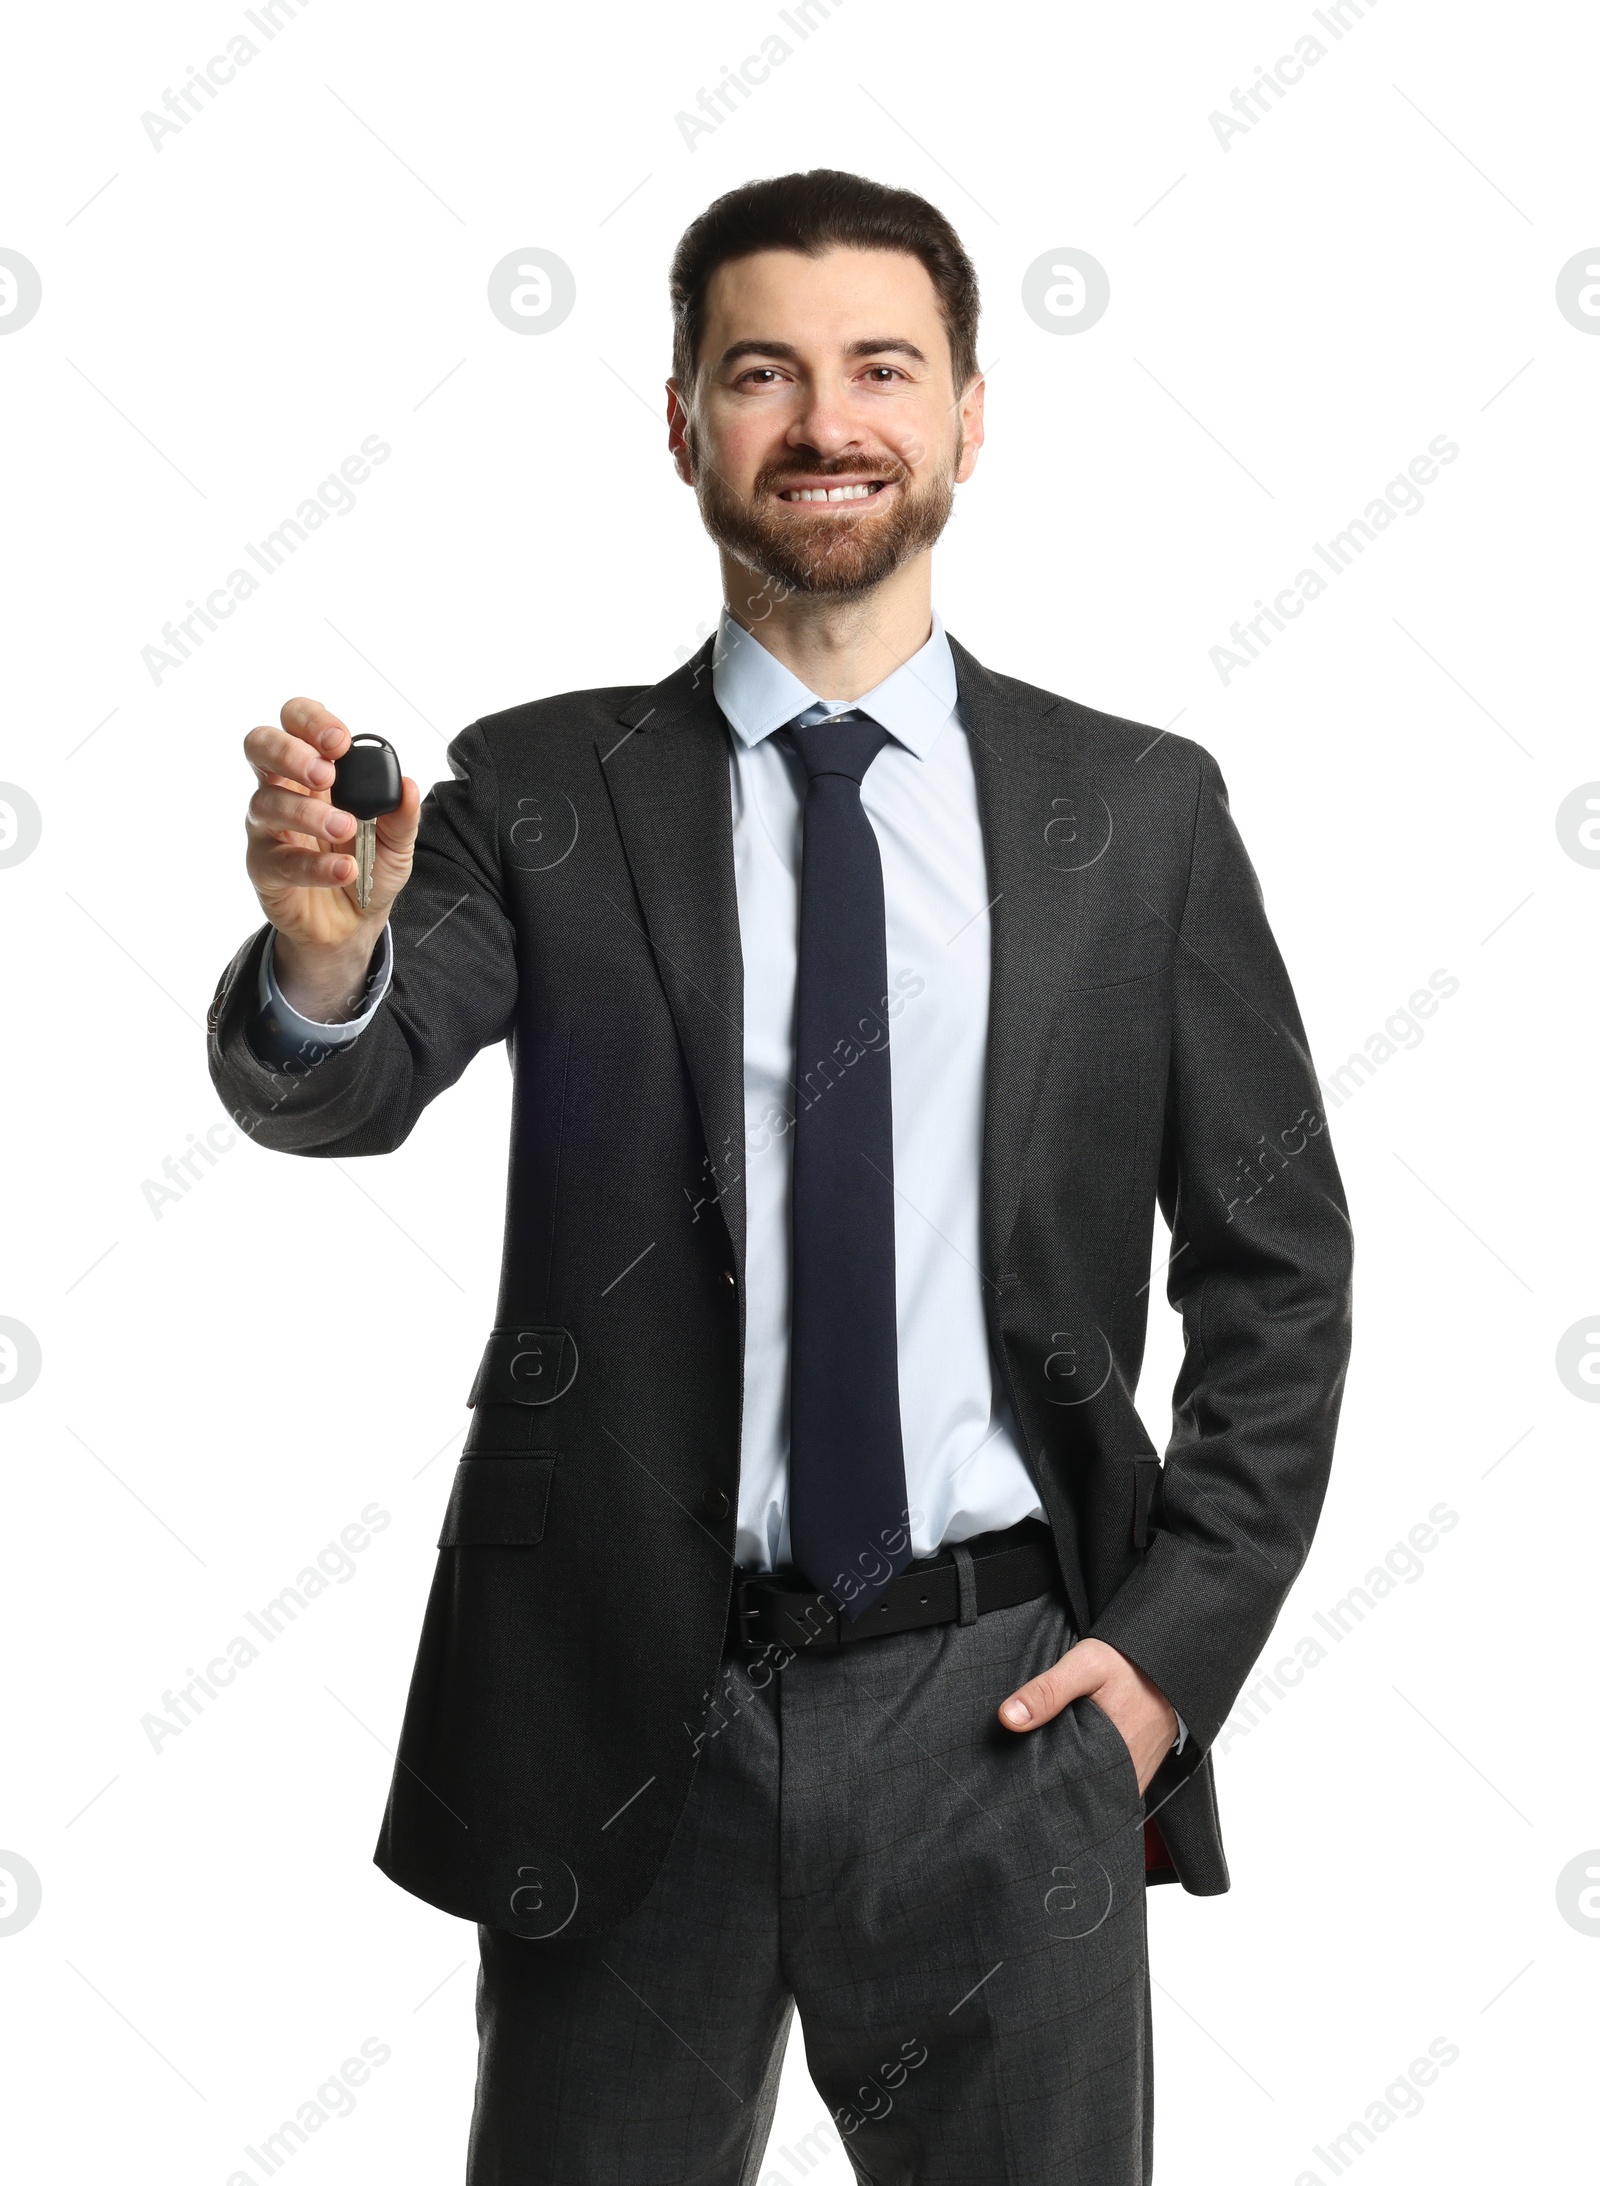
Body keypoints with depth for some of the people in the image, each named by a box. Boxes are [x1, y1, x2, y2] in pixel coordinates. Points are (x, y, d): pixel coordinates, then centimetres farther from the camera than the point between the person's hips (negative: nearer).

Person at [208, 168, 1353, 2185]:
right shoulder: (539, 794, 0)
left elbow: (1277, 1270, 6)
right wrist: (322, 958, -37)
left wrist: (1177, 1638, -2)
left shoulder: (1138, 811, 2)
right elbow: (343, 1088, -15)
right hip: (622, 1714, 0)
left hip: (1004, 1711, 1)